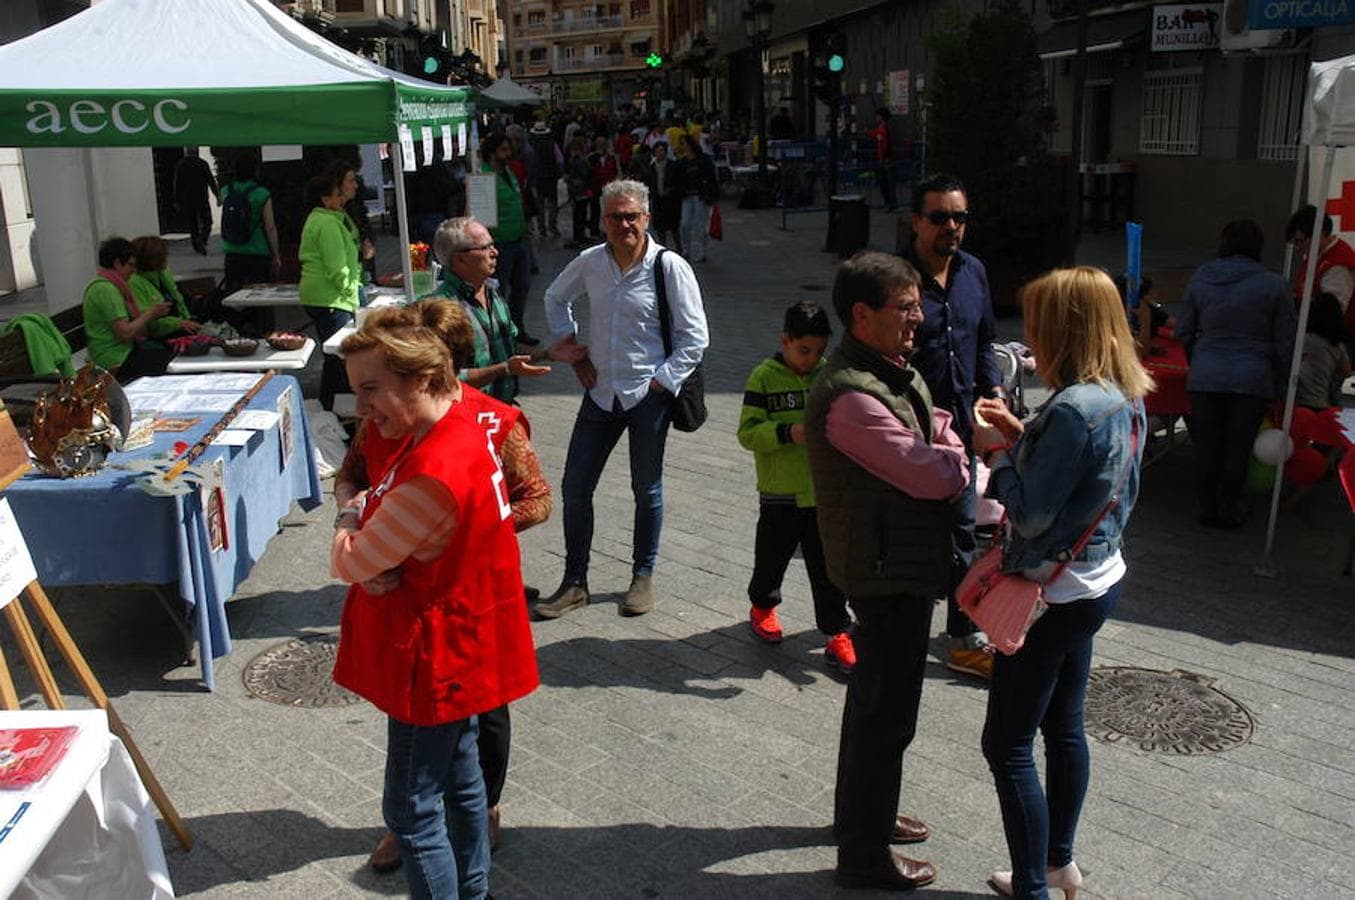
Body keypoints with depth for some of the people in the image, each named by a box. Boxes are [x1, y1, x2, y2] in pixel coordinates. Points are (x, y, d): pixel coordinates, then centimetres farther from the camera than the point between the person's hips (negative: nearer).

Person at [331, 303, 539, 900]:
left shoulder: (433, 476, -31)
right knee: (459, 781, 23)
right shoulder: (453, 432, 0)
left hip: (436, 660, -10)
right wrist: (360, 528, -12)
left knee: (412, 809, 4)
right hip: (455, 649, 10)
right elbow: (374, 508, 10)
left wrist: (348, 529, 1)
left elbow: (349, 564, -20)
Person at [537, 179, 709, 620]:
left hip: (649, 396, -4)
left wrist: (660, 383, -14)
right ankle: (574, 583, 21)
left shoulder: (669, 267, -12)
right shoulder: (589, 262, 0)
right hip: (601, 392, 4)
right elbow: (556, 298, 20)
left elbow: (695, 337, -9)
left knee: (647, 491, 11)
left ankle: (643, 578, 30)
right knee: (575, 488, 5)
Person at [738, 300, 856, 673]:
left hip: (824, 492, 2)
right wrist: (787, 432, -27)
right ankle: (763, 606, 43)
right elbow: (748, 433, -12)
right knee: (773, 556, 16)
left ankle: (836, 632, 16)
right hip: (780, 493, -2)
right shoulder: (764, 377, -8)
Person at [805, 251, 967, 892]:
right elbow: (930, 474, -26)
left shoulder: (895, 372, 7)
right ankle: (865, 856, 19)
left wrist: (958, 440, -10)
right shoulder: (851, 397, -27)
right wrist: (978, 456, -7)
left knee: (875, 693, 24)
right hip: (889, 572, -11)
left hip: (901, 563, 11)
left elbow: (939, 432, 12)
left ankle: (862, 811, 43)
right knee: (887, 712, 3)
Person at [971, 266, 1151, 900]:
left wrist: (995, 451, -9)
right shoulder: (1125, 397, 3)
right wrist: (1021, 436, 5)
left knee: (1007, 745, 2)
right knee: (1063, 728, 22)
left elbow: (1030, 513, -23)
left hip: (1054, 595, -10)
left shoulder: (1074, 409, -26)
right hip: (1097, 579, 10)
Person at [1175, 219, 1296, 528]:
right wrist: (1281, 385, 8)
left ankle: (1208, 509, 20)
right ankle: (1229, 511, 18)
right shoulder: (1273, 285, -4)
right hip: (1252, 380, -2)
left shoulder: (1200, 279, 2)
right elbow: (1284, 342, -1)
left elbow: (1183, 332, 7)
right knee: (1238, 447, 8)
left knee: (1206, 445, 10)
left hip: (1205, 377, 2)